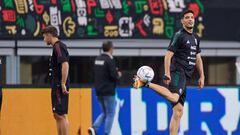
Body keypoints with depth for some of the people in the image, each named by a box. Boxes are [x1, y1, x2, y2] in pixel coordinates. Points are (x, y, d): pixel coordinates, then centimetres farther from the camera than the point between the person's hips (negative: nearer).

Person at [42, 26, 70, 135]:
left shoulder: (58, 47, -13)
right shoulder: (58, 46, 17)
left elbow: (65, 65, -23)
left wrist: (63, 84, -23)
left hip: (60, 87, -10)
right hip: (57, 86, 10)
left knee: (61, 115, -10)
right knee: (57, 115, 13)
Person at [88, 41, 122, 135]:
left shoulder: (97, 59, 10)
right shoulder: (110, 60, -14)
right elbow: (114, 76, -19)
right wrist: (118, 75, 4)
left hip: (99, 91, 8)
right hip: (108, 91, -7)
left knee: (105, 113, 16)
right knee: (110, 114, 1)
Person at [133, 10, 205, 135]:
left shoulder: (195, 38, 20)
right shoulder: (179, 35, -5)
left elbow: (198, 59, 27)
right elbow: (168, 55, -11)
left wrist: (201, 76, 20)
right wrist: (167, 74, -19)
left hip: (185, 76, 8)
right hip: (177, 72, -8)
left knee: (178, 110, 5)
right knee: (173, 97, -35)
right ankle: (145, 83, -28)